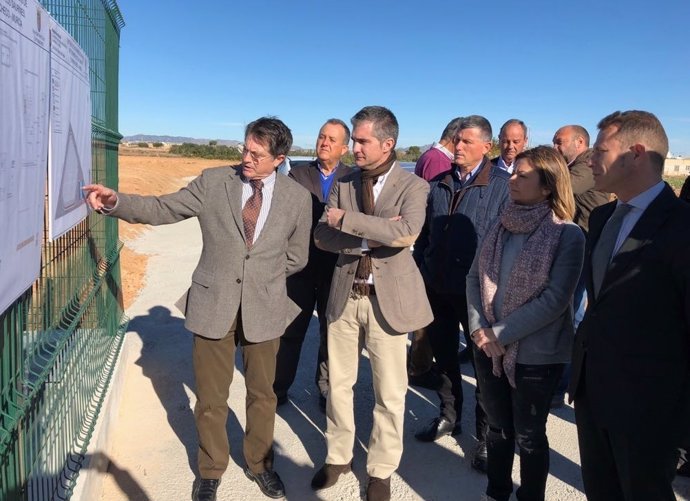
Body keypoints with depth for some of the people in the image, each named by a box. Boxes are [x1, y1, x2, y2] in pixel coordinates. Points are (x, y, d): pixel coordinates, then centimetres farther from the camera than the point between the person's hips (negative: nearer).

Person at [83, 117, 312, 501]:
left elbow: (296, 258, 7)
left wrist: (262, 278, 3)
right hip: (213, 306, 0)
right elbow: (162, 209, -3)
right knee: (211, 398, 12)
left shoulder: (298, 197, -2)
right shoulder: (213, 181, -3)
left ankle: (260, 464, 40)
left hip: (264, 310, 0)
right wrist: (116, 201, -17)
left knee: (262, 394, 16)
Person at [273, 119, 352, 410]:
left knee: (331, 334, 12)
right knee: (290, 331, 12)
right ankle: (279, 388, 28)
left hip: (337, 270, 0)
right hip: (301, 266, 1)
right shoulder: (297, 173, 3)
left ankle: (326, 391, 28)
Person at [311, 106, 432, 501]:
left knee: (390, 393, 9)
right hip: (344, 295, 4)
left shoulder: (413, 186, -7)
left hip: (388, 298, -3)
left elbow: (406, 232, -26)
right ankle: (338, 456, 37)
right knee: (339, 383, 15)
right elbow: (323, 236, -4)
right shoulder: (343, 183, 5)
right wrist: (368, 237, -19)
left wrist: (346, 219, -21)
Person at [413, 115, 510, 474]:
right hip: (436, 286, 5)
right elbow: (424, 235, 10)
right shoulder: (439, 184, 6)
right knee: (444, 356, 18)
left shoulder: (502, 186, -8)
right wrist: (419, 275, 6)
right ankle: (449, 416, 38)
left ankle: (486, 436, 25)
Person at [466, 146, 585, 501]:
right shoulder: (501, 226, 3)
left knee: (529, 436, 12)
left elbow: (555, 299, -18)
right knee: (497, 428, 20)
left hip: (535, 353, -5)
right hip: (489, 349, 5)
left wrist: (500, 333, -17)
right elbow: (474, 277, 5)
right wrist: (478, 327, -8)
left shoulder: (568, 235, -12)